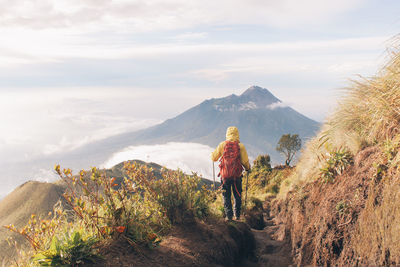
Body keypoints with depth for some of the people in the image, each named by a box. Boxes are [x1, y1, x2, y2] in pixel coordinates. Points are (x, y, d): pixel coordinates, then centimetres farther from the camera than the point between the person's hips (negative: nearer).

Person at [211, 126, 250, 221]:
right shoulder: (240, 146, -3)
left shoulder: (222, 144, -2)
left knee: (226, 196, 8)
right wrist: (248, 168, 16)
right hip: (237, 175, 0)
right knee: (237, 196, 15)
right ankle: (237, 215, 17)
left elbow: (214, 158, 4)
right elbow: (245, 161, -4)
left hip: (225, 175, 0)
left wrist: (213, 153, 27)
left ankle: (229, 215, 2)